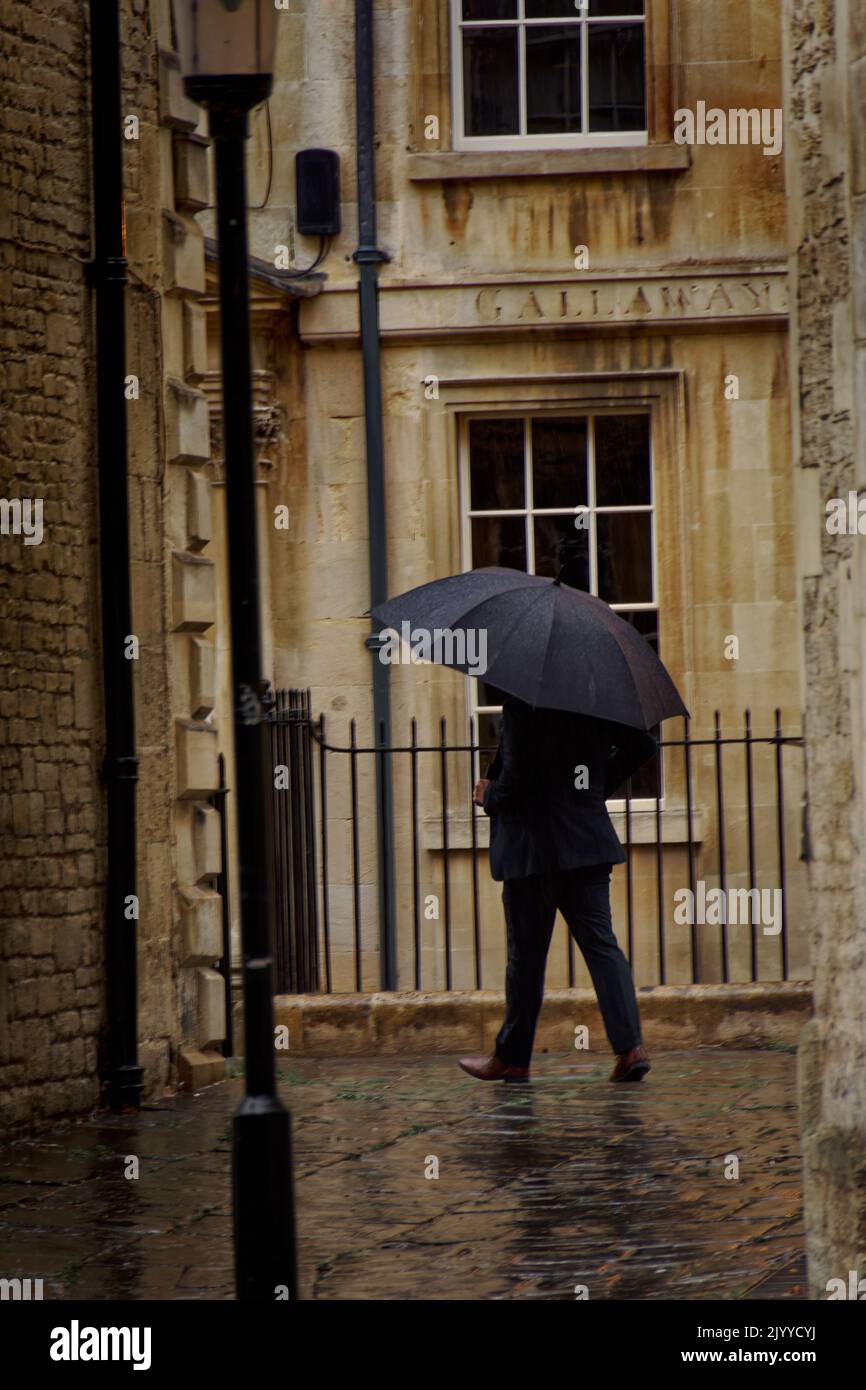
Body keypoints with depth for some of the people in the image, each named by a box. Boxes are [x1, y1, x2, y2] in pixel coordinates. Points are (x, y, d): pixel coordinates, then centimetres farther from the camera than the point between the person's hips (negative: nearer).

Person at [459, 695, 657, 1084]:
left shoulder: (520, 704, -16)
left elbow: (517, 778, -21)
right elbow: (642, 746, 12)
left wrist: (489, 797, 0)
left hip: (534, 845, -6)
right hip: (589, 842, 6)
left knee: (526, 951, 5)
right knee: (600, 942, 2)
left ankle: (512, 1058, 17)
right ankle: (630, 1045, -12)